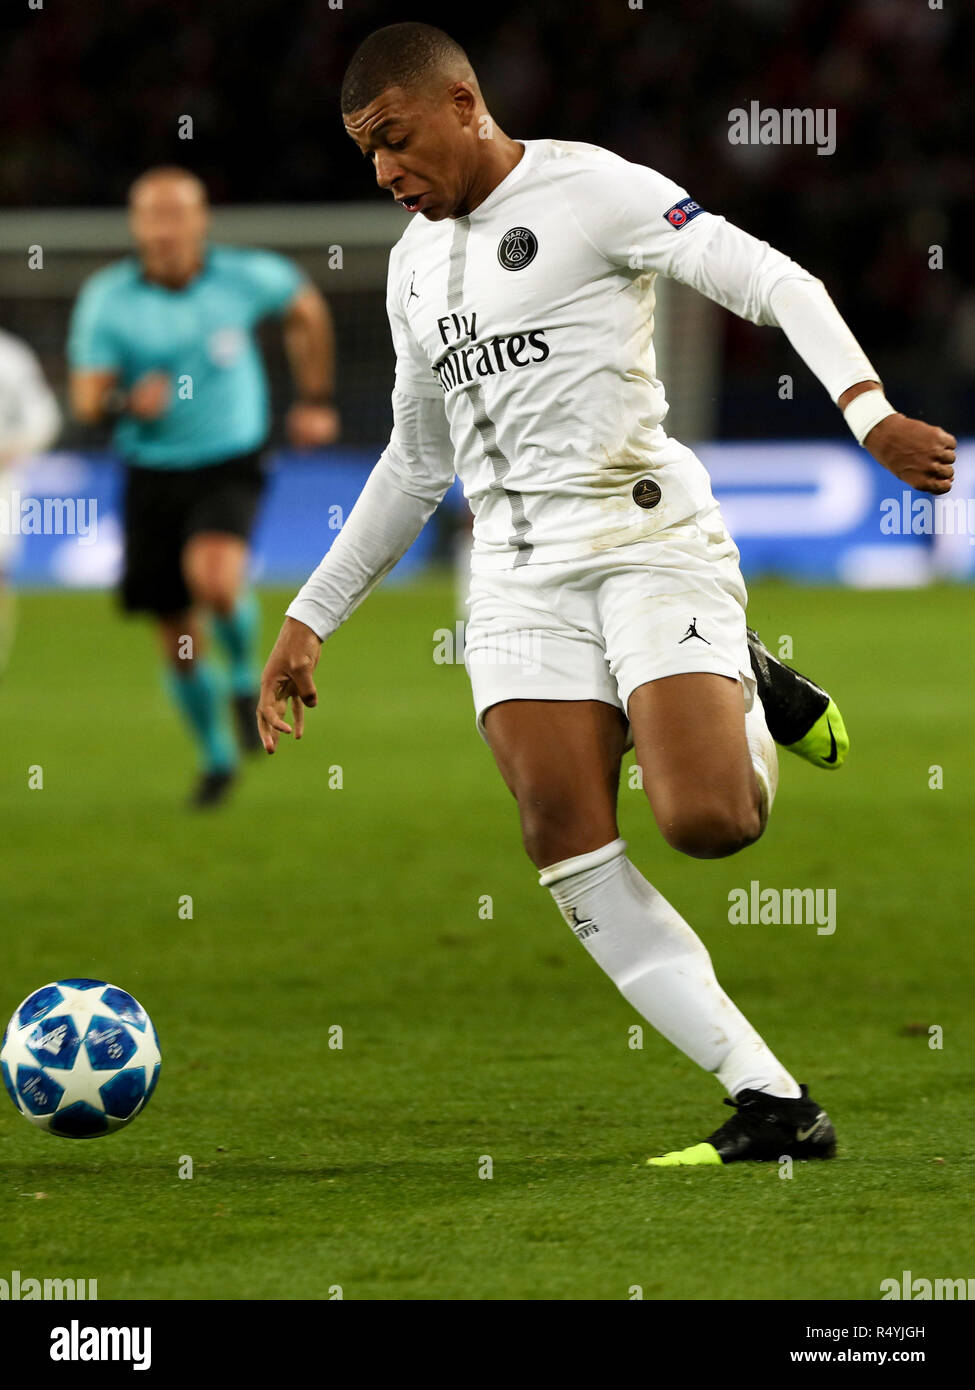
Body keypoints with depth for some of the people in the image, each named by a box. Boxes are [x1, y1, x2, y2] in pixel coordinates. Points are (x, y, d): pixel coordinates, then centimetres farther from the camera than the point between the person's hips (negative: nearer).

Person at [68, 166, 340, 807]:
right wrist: (127, 401, -29)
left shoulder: (243, 277, -8)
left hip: (229, 464, -2)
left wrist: (316, 400, 16)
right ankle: (216, 756, 29)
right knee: (177, 637, 5)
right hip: (152, 472, 2)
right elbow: (86, 398, -7)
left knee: (214, 579, -30)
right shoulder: (106, 298, -8)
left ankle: (245, 672, 3)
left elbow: (306, 307, 13)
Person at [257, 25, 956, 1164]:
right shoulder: (415, 266, 19)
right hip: (519, 574, 6)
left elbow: (773, 282, -10)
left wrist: (868, 409, -26)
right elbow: (415, 467, 29)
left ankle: (751, 700, 14)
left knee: (704, 821, -24)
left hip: (647, 539, -6)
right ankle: (772, 1104, -12)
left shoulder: (589, 189, -4)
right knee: (565, 842, -13)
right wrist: (310, 617, 26)